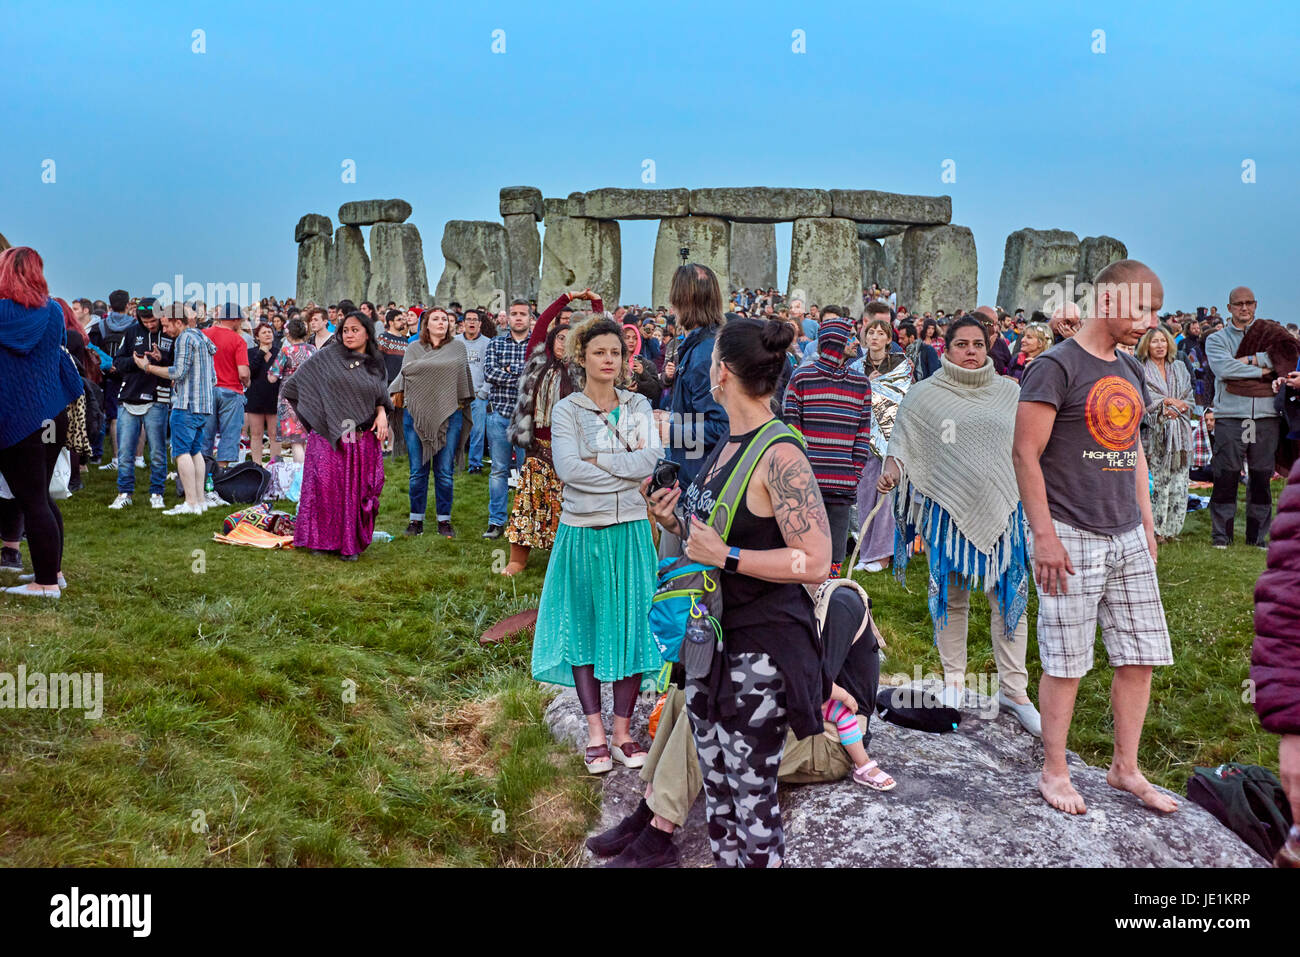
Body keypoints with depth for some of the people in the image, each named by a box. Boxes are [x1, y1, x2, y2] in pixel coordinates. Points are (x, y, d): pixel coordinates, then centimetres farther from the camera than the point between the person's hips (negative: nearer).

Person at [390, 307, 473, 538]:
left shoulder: (458, 347, 9)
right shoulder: (413, 349, 9)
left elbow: (464, 379, 13)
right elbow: (404, 375, 11)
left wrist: (462, 402, 11)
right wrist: (397, 395, -1)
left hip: (448, 415, 0)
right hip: (416, 414, 1)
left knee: (444, 472, 1)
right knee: (418, 471, 4)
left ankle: (444, 520, 12)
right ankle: (416, 519, 14)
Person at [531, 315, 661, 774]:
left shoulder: (638, 406, 7)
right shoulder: (567, 409, 0)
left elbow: (649, 461, -8)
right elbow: (568, 468, -14)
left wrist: (596, 459, -13)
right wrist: (625, 466, -10)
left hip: (630, 529, 2)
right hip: (583, 531, -1)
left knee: (631, 627, 3)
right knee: (585, 627, 3)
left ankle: (623, 729, 13)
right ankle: (595, 732, 12)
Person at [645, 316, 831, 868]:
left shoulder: (779, 455, -19)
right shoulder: (727, 445, 9)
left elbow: (815, 562, -23)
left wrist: (725, 556, -24)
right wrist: (676, 525, 3)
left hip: (761, 651, -9)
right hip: (711, 638, 9)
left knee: (752, 794, 3)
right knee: (716, 786, 18)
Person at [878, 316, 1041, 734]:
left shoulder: (1009, 392, 11)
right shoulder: (925, 394, 4)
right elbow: (904, 441, 2)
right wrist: (892, 468, -17)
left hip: (1001, 506, 2)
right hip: (948, 506, -1)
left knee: (1009, 596, 0)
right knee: (950, 596, 7)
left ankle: (1013, 690, 9)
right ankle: (954, 684, 19)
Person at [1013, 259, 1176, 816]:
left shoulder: (1130, 372, 14)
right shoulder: (1056, 366, -10)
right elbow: (1026, 455, -13)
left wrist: (1146, 523, 16)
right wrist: (1043, 535, -17)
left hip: (1128, 538, 7)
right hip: (1071, 537, -7)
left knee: (1139, 656, 9)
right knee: (1066, 662, 1)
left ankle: (1125, 769, 24)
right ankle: (1054, 773, 17)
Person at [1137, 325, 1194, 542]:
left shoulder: (1179, 369, 18)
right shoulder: (1141, 370, 2)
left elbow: (1188, 400, 14)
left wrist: (1174, 408, -5)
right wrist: (1167, 402, -8)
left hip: (1179, 433, 5)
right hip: (1153, 434, -5)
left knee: (1178, 482, 1)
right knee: (1156, 481, -9)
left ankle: (1171, 528, 7)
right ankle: (1154, 530, -4)